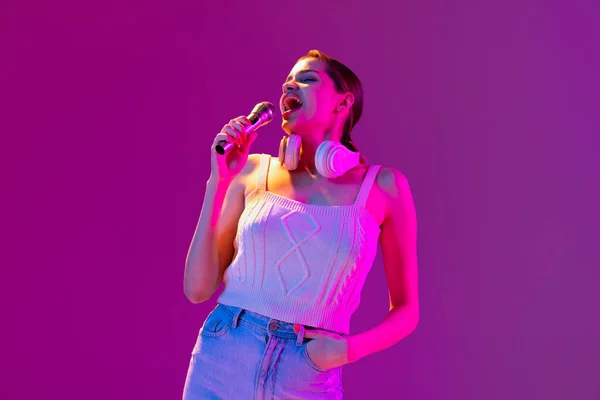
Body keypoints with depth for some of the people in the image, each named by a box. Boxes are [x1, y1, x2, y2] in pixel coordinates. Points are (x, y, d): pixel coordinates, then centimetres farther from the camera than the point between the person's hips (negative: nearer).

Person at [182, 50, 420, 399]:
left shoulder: (384, 186, 0)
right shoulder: (254, 171, 4)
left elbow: (406, 310, 7)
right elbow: (198, 289, 1)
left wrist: (352, 348, -12)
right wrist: (219, 181, -5)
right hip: (223, 360, 2)